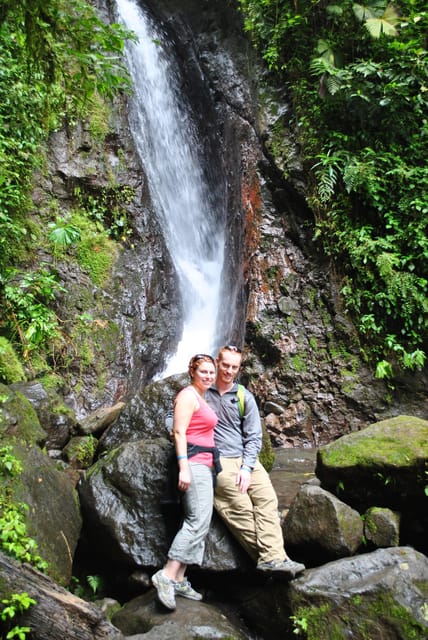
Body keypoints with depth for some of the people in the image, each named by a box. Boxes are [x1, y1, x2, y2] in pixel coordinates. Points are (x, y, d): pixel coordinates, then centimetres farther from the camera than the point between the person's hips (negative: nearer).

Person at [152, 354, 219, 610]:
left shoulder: (202, 398, 21)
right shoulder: (188, 396, -8)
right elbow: (179, 432, -16)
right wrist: (183, 468, -23)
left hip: (205, 465, 10)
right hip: (194, 462, -10)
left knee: (198, 522, 6)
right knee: (199, 521, -16)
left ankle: (179, 579, 8)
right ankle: (167, 575, -15)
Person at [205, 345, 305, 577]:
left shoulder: (245, 397, 12)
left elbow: (254, 436, 8)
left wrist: (247, 467, -5)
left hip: (246, 459, 3)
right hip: (217, 460, -3)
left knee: (267, 499, -16)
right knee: (241, 509, -18)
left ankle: (272, 557, -21)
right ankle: (270, 556, -15)